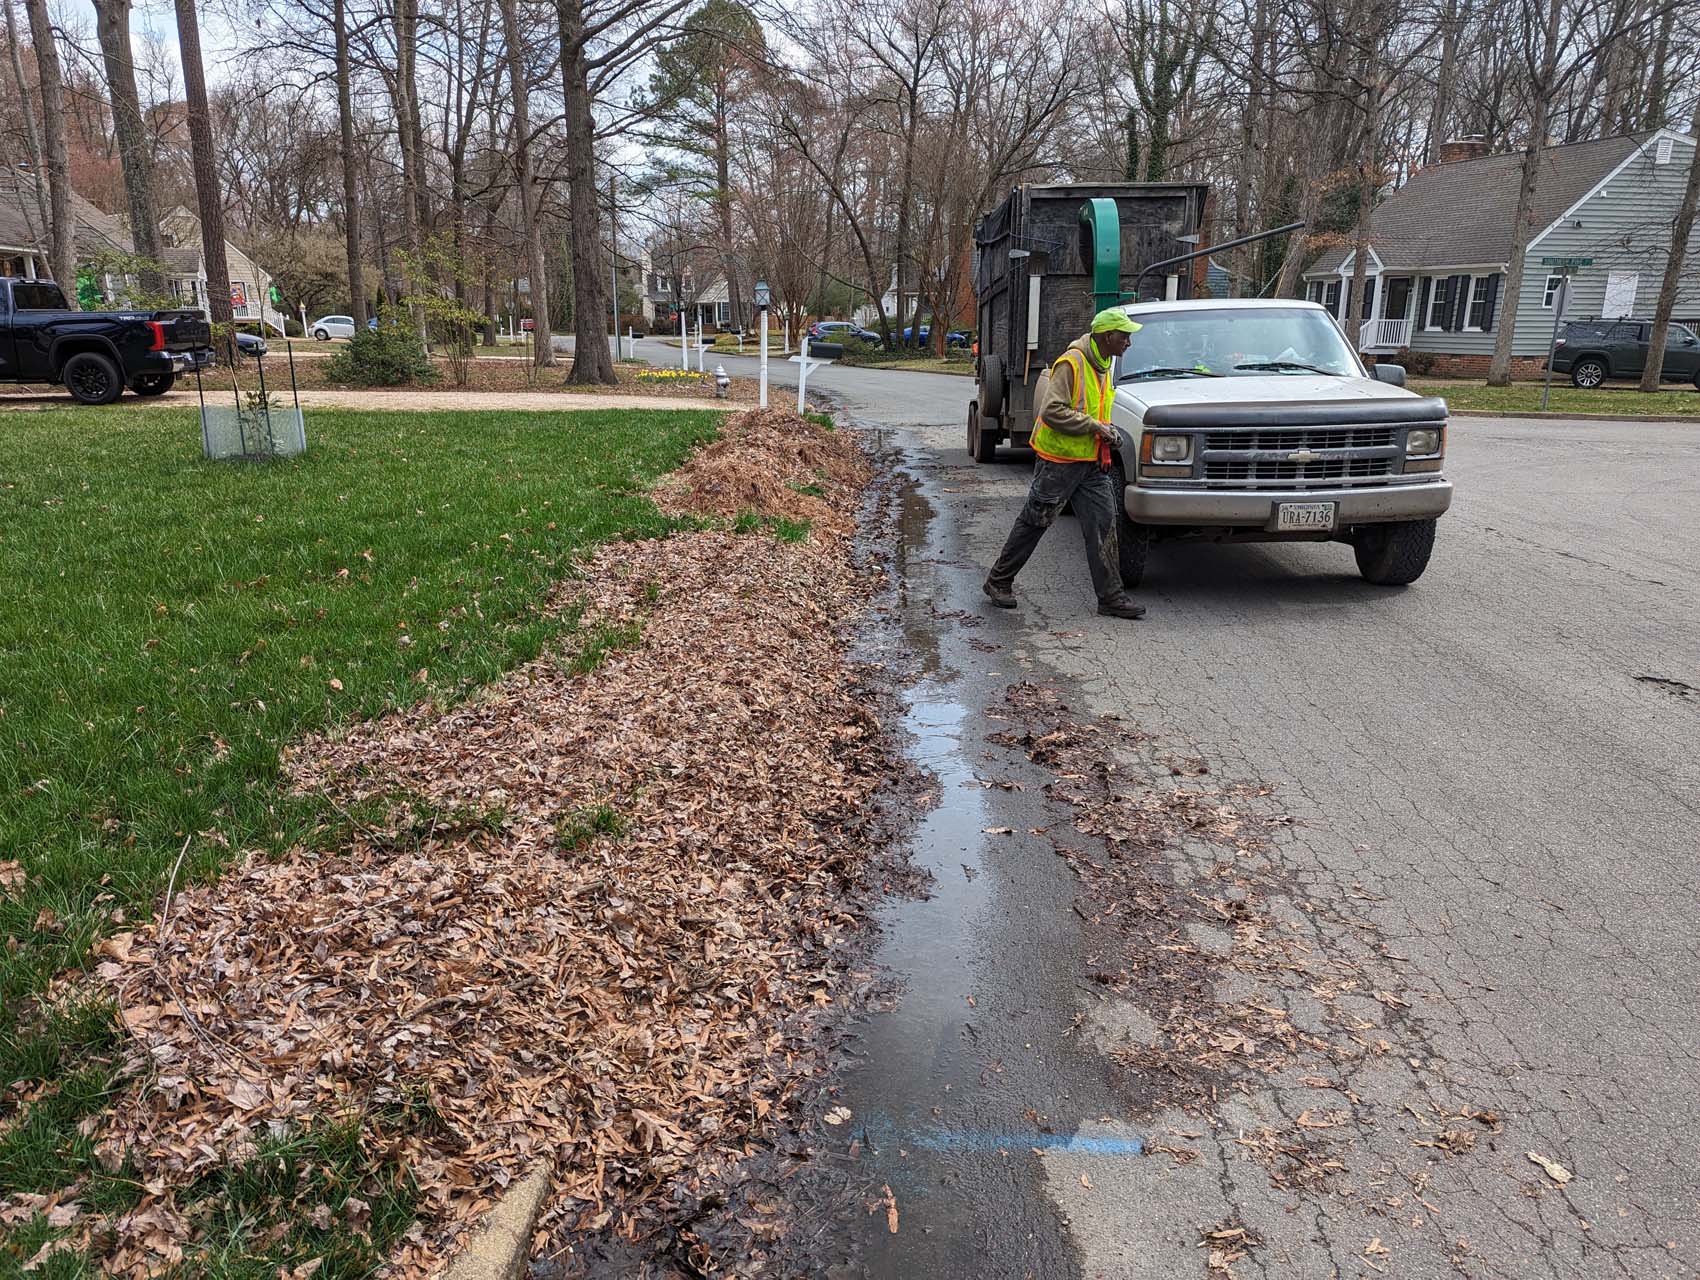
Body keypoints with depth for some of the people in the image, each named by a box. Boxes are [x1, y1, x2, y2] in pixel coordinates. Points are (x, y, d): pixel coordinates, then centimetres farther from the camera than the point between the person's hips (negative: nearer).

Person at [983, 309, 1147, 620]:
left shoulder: (1102, 366, 14)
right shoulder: (1071, 363, -15)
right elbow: (1052, 411, -23)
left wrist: (1106, 431, 13)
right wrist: (1094, 426, -19)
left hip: (1091, 463, 8)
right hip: (1059, 461, -8)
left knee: (1103, 523, 1)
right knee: (1033, 523, 2)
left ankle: (1111, 597, 4)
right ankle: (999, 581, 17)